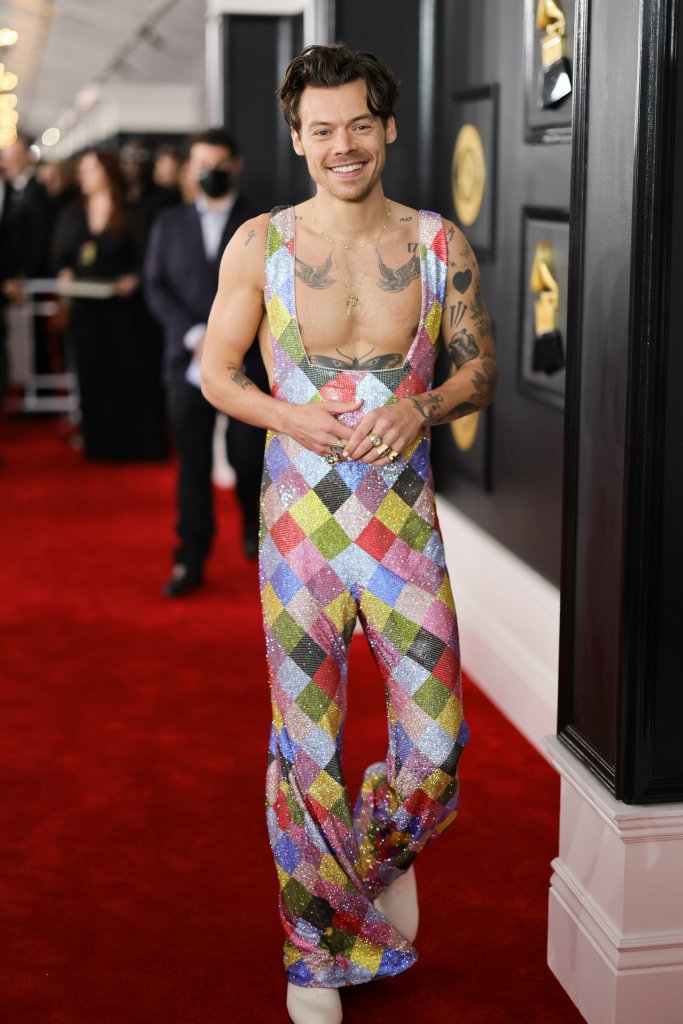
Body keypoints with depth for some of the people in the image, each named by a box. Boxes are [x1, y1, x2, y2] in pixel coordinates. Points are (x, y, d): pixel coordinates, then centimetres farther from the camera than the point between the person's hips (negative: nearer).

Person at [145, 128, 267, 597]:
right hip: (188, 361, 2)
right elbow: (156, 286, 5)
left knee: (249, 455, 2)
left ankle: (254, 526, 32)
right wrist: (194, 334, -10)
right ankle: (190, 559, 8)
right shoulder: (169, 224, 12)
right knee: (193, 462, 2)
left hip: (248, 361, -1)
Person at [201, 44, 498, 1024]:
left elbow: (481, 366, 9)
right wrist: (288, 415, -13)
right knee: (307, 750, 7)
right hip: (299, 523, -1)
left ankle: (386, 852, 39)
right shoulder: (260, 243, -1)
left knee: (435, 745, 2)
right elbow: (215, 370, 6)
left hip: (404, 520, 1)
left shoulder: (439, 244, 2)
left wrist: (423, 407, -12)